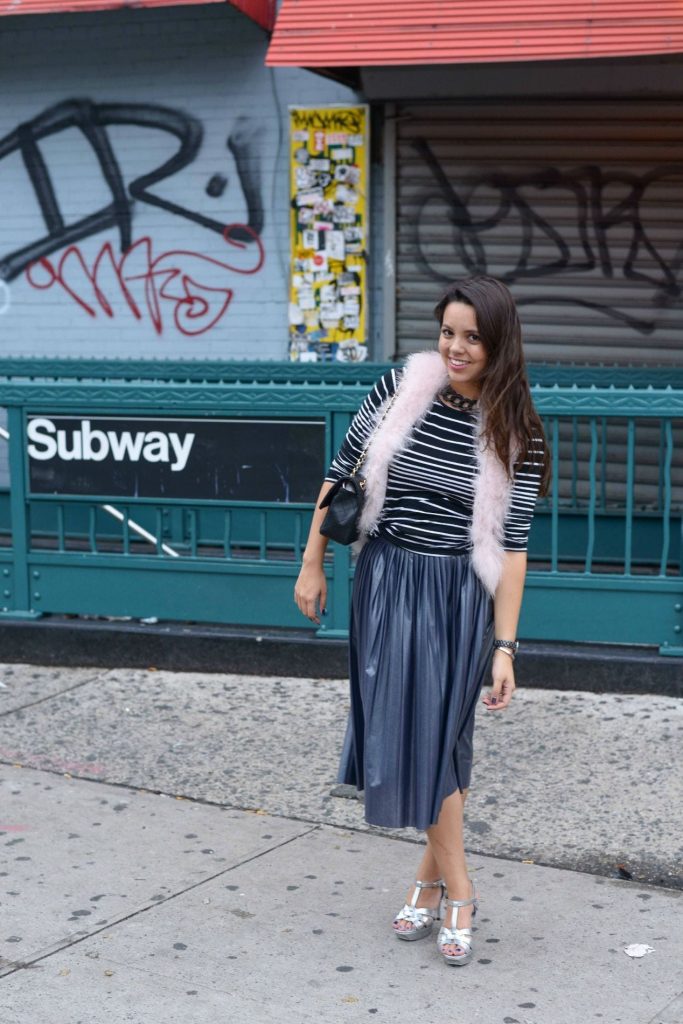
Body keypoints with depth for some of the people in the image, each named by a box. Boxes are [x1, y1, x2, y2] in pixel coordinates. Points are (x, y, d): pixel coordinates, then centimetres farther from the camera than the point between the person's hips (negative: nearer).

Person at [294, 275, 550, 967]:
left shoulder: (515, 434, -7)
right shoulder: (400, 391, -5)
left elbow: (512, 545, -7)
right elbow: (340, 475, 6)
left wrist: (504, 646, -10)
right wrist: (311, 565, 7)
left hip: (459, 597, -2)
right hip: (387, 584, 2)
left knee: (436, 736, 1)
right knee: (409, 734, 5)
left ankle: (434, 879, 19)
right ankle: (453, 890, 18)